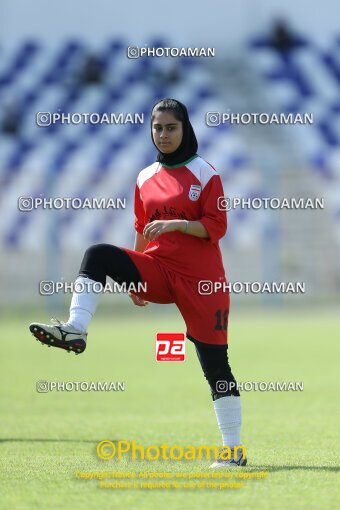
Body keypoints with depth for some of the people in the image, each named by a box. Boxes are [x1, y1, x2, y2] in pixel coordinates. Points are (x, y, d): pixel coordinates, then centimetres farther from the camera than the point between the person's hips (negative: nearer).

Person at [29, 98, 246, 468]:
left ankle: (233, 450, 2)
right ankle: (76, 330, -34)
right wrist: (135, 278, 17)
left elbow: (216, 227, -10)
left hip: (201, 279, -4)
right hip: (158, 270, 4)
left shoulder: (205, 174, -3)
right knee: (98, 255, -20)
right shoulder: (146, 178, 11)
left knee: (215, 365, -4)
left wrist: (174, 224, -23)